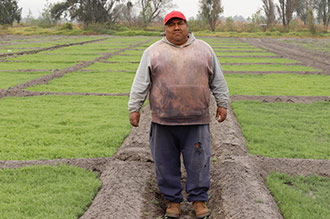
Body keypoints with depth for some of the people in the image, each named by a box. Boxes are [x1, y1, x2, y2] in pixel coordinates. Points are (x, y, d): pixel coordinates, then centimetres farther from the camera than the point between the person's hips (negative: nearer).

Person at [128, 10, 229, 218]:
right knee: (166, 162, 5)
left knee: (198, 161, 2)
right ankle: (173, 199, 19)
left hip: (196, 119, 0)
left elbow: (218, 80, 15)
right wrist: (134, 108, 0)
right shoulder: (154, 52, 5)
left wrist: (222, 104, 12)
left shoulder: (204, 49, 10)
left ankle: (199, 199, 16)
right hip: (163, 119, 0)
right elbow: (141, 83, 4)